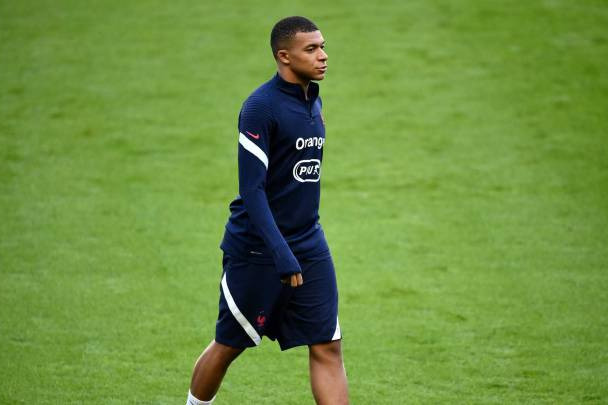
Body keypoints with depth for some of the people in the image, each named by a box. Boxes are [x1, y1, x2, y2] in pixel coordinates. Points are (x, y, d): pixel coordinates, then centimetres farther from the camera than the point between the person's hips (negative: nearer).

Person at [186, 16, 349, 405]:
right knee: (228, 345, 9)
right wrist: (282, 256, -26)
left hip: (309, 246, 7)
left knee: (327, 348, -3)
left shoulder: (313, 101, 8)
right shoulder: (260, 107, -17)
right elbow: (252, 189, -20)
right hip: (257, 251, -7)